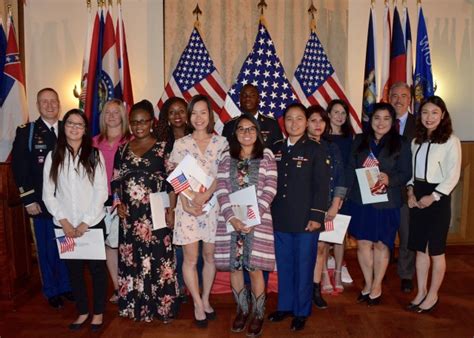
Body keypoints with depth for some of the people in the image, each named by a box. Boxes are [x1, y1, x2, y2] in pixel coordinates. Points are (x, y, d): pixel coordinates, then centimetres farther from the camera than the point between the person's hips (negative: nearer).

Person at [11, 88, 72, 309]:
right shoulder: (26, 132, 1)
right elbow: (19, 168, -2)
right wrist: (28, 200, -8)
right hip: (42, 203, -2)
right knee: (47, 249, 7)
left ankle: (66, 286, 27)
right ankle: (51, 291, 24)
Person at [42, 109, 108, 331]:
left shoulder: (95, 155, -1)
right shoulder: (53, 156, 3)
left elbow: (101, 192, -5)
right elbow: (48, 194, 2)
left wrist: (85, 223, -10)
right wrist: (64, 222, -7)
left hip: (93, 223, -1)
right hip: (65, 226, 2)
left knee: (96, 267, 7)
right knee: (74, 269, 11)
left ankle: (98, 312, 24)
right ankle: (82, 311, 29)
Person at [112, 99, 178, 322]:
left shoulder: (163, 147, -1)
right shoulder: (123, 149, 10)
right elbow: (116, 181, 13)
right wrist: (118, 204, -1)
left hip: (155, 214, -3)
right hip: (130, 215, 4)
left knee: (158, 259, 0)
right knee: (131, 260, 8)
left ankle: (160, 306, 13)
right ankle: (136, 305, 22)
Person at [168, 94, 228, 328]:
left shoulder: (221, 142, 3)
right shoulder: (180, 144, 3)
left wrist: (206, 195, -17)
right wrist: (186, 203, -14)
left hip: (213, 206, 1)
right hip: (187, 207, 0)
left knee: (210, 255, 10)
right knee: (190, 258, 2)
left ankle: (205, 299, 29)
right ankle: (198, 305, 18)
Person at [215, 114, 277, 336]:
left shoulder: (266, 155, 5)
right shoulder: (227, 158, 8)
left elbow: (270, 189, -3)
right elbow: (221, 190, 0)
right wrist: (232, 217, -14)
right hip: (230, 219, 2)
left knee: (254, 268, -2)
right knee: (234, 267, 7)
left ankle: (258, 314, 17)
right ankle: (242, 310, 27)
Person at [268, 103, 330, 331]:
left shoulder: (315, 150, -3)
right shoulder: (276, 149, 8)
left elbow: (322, 186, -6)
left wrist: (316, 216, -12)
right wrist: (268, 212, 7)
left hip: (305, 219, -4)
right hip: (280, 219, 4)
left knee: (303, 267, 6)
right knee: (283, 265, 14)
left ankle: (301, 312, 22)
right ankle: (285, 306, 30)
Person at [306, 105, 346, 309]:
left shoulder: (332, 149, 10)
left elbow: (339, 180, 8)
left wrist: (335, 206, 0)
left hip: (326, 207, 3)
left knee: (321, 246, 4)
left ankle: (316, 289, 17)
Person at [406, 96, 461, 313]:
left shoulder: (450, 141, -7)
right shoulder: (417, 141, 11)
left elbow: (453, 175, -11)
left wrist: (433, 197, -14)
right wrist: (410, 190, -1)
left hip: (438, 198, -6)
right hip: (417, 197, 6)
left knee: (436, 250, 3)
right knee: (420, 248, 11)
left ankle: (433, 295, 17)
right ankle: (421, 292, 22)